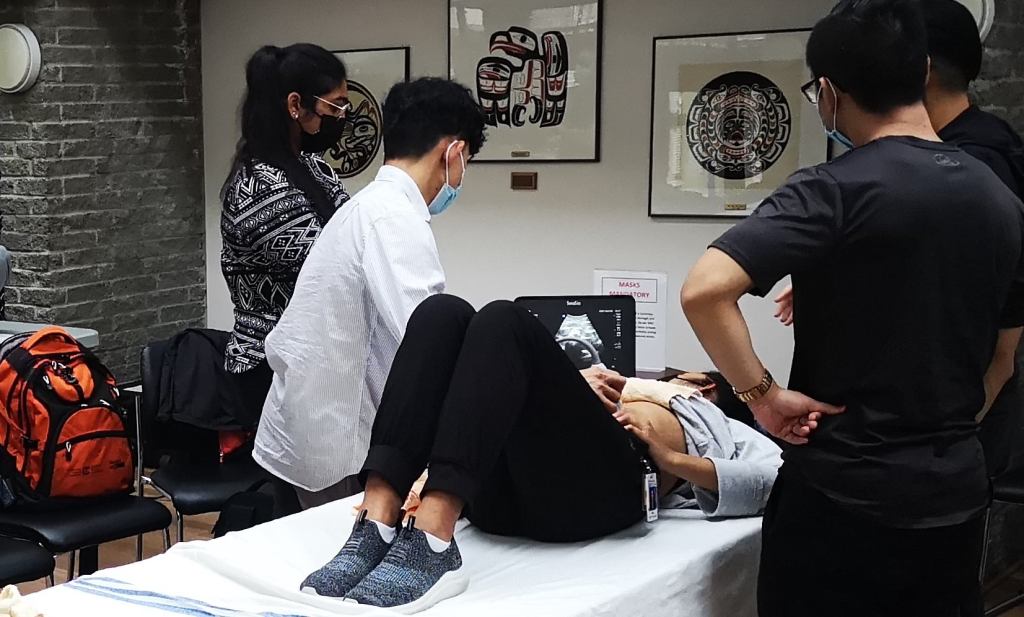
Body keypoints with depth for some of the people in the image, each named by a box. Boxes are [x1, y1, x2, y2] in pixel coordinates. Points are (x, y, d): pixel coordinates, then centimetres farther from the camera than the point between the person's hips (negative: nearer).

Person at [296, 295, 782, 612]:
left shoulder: (731, 431, 36)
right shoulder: (625, 390, 46)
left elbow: (776, 482, 11)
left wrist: (673, 459, -2)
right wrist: (572, 392, 10)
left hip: (604, 485, -4)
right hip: (503, 490, 4)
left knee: (504, 321, -27)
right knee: (443, 313, -18)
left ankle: (431, 547, -45)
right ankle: (377, 528, -35)